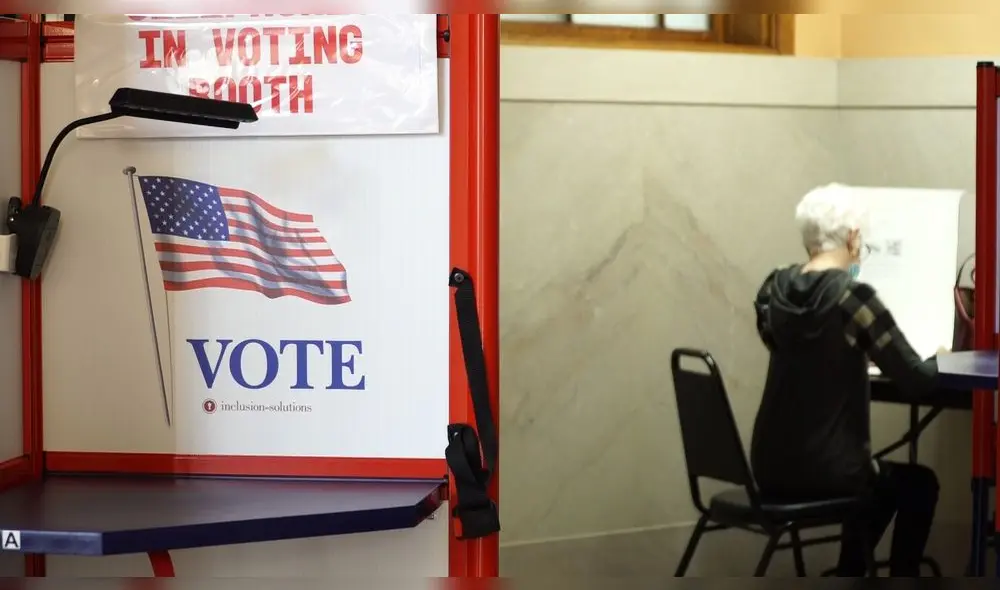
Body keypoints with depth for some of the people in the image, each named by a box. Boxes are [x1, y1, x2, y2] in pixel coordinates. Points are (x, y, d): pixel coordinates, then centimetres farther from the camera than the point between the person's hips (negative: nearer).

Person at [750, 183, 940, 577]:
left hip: (771, 468, 6)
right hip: (822, 470, -6)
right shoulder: (853, 297, -16)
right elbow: (917, 381, -11)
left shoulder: (774, 290, 3)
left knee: (882, 477, 34)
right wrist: (939, 360, 9)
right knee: (918, 483, 24)